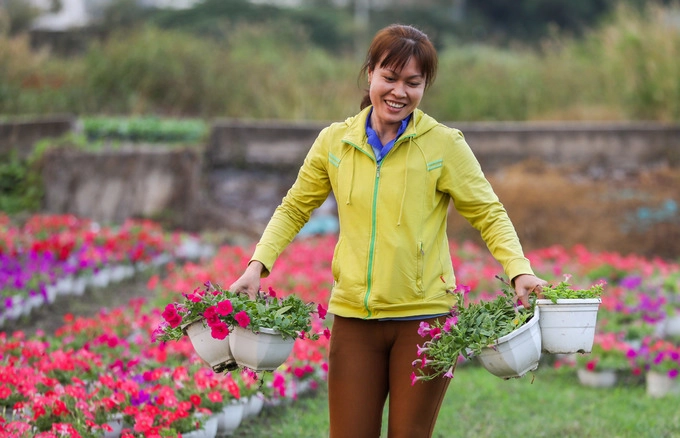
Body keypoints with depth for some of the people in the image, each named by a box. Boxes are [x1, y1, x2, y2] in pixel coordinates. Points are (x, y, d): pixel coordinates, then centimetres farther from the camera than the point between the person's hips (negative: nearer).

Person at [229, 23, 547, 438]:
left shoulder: (445, 144, -3)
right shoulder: (335, 142, 5)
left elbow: (488, 213, 0)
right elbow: (295, 208, 15)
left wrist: (519, 270, -17)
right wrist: (258, 264, 2)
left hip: (424, 317, -2)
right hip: (353, 318, 2)